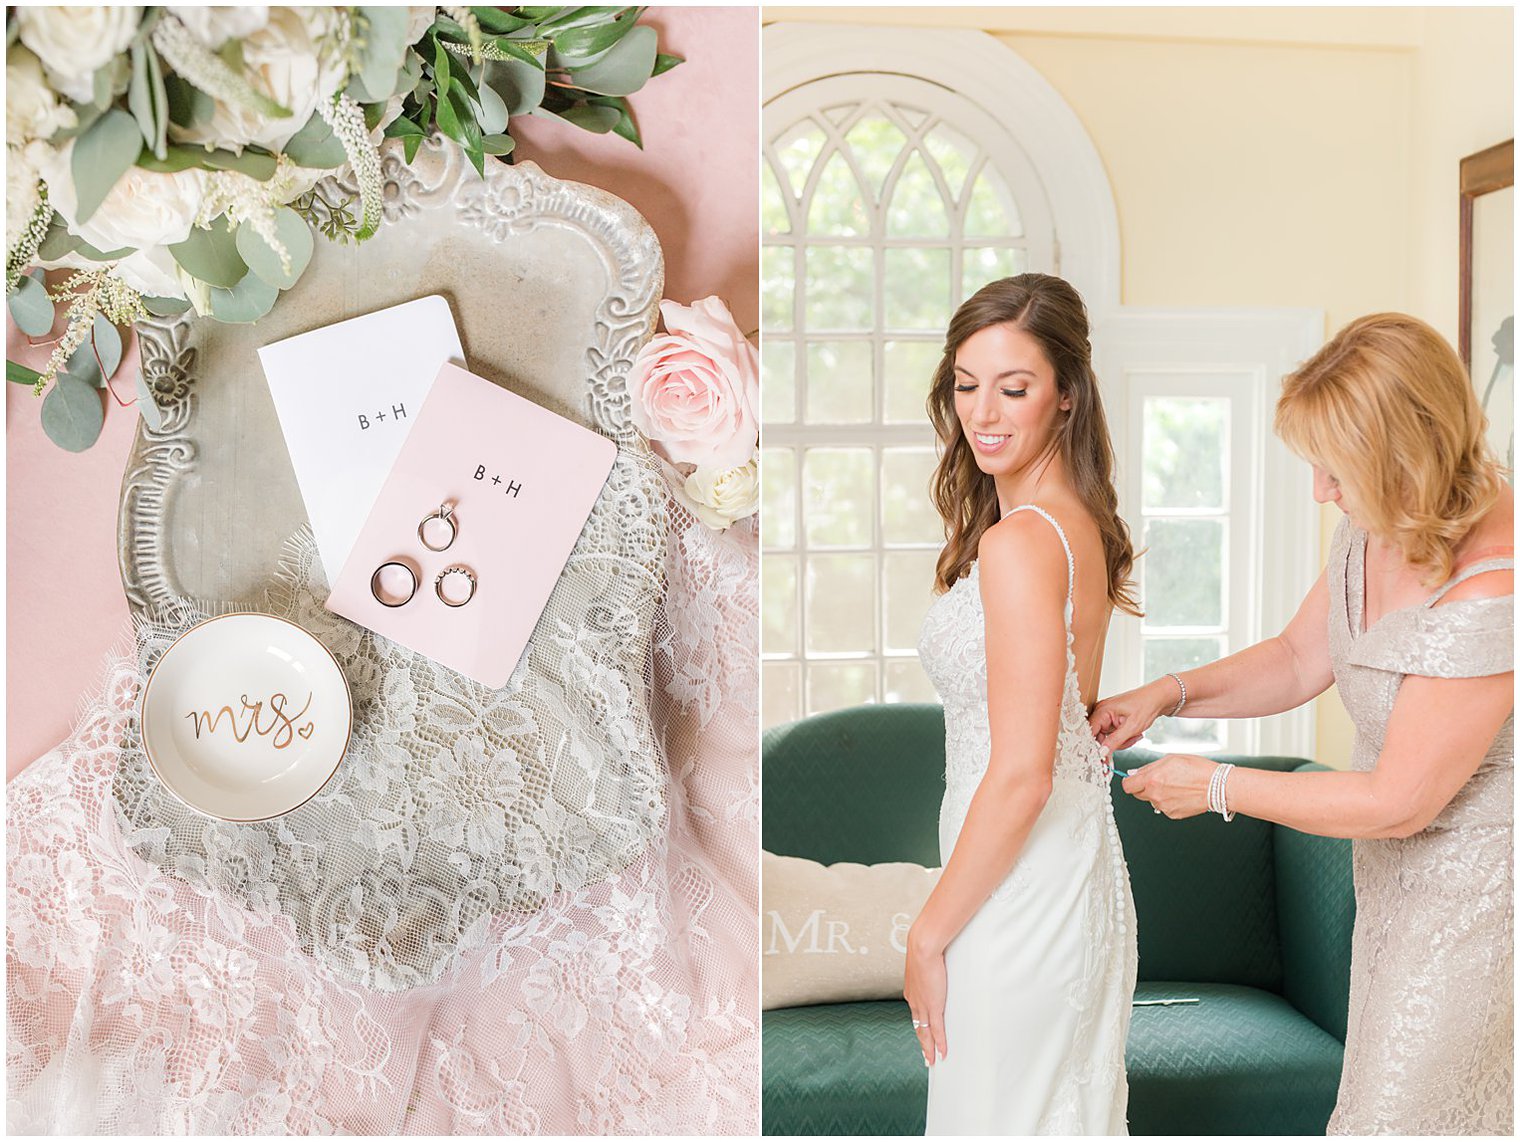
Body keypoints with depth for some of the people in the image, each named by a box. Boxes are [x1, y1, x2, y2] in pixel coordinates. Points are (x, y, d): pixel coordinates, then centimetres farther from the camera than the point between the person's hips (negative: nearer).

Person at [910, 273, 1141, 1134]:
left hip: (1020, 894, -9)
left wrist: (929, 934, -16)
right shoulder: (1082, 520, 7)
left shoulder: (1017, 542, -22)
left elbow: (1021, 776, -25)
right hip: (1088, 872, 9)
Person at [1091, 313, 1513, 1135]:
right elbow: (1300, 660, 10)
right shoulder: (1375, 529, -5)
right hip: (1396, 879, 8)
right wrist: (1168, 695, -5)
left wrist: (1218, 787, -17)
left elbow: (1396, 803, -26)